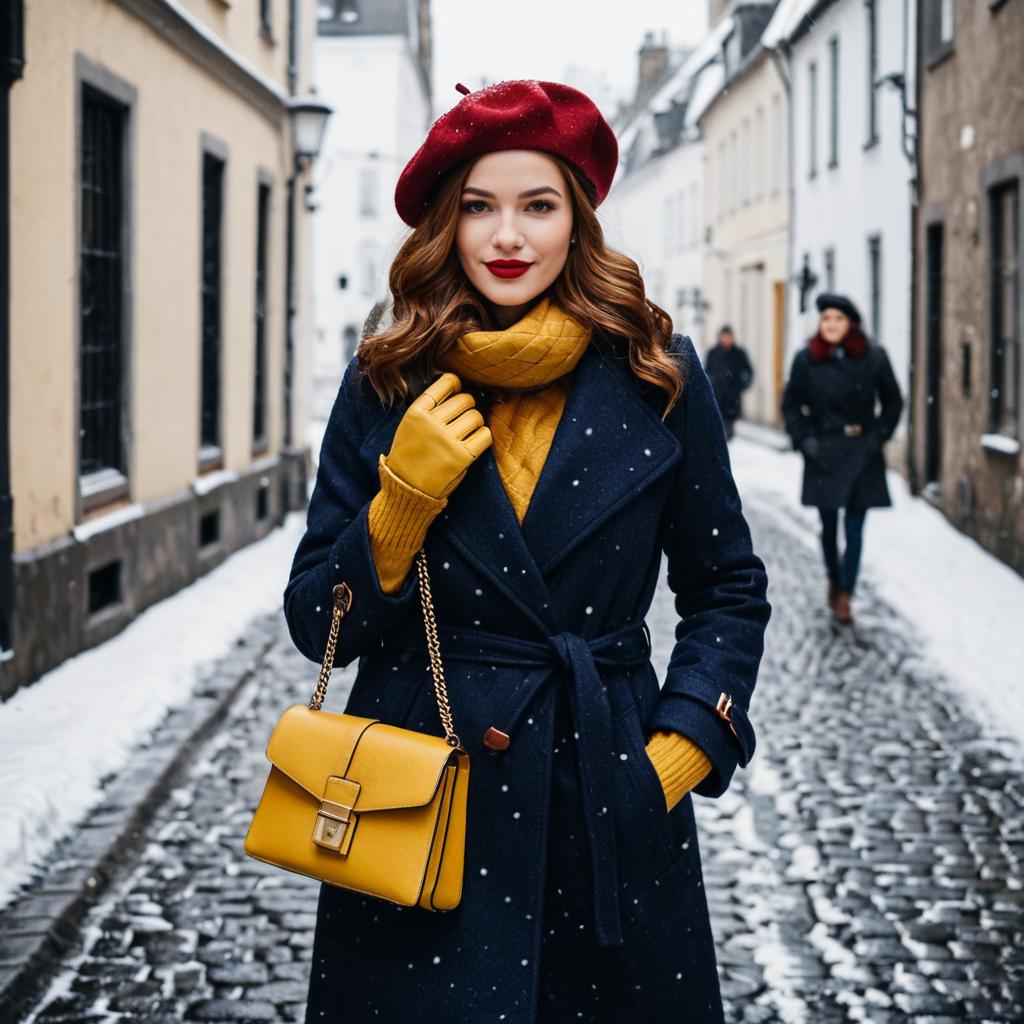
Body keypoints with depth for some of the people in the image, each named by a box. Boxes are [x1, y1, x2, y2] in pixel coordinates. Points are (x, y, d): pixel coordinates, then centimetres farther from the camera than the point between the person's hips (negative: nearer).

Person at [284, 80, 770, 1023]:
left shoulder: (656, 378, -1)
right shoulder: (388, 386, 0)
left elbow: (730, 588, 8)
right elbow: (317, 627, 1)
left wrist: (678, 751, -3)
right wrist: (403, 497, -14)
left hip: (608, 811, 0)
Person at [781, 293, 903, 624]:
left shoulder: (874, 358, -3)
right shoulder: (806, 360, -3)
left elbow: (893, 402, 8)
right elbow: (791, 405, 7)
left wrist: (879, 436, -1)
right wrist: (804, 439, -2)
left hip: (862, 456, 0)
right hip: (824, 454, 0)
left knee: (855, 530, -2)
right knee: (829, 525, 9)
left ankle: (844, 596, 4)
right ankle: (834, 580, 33)